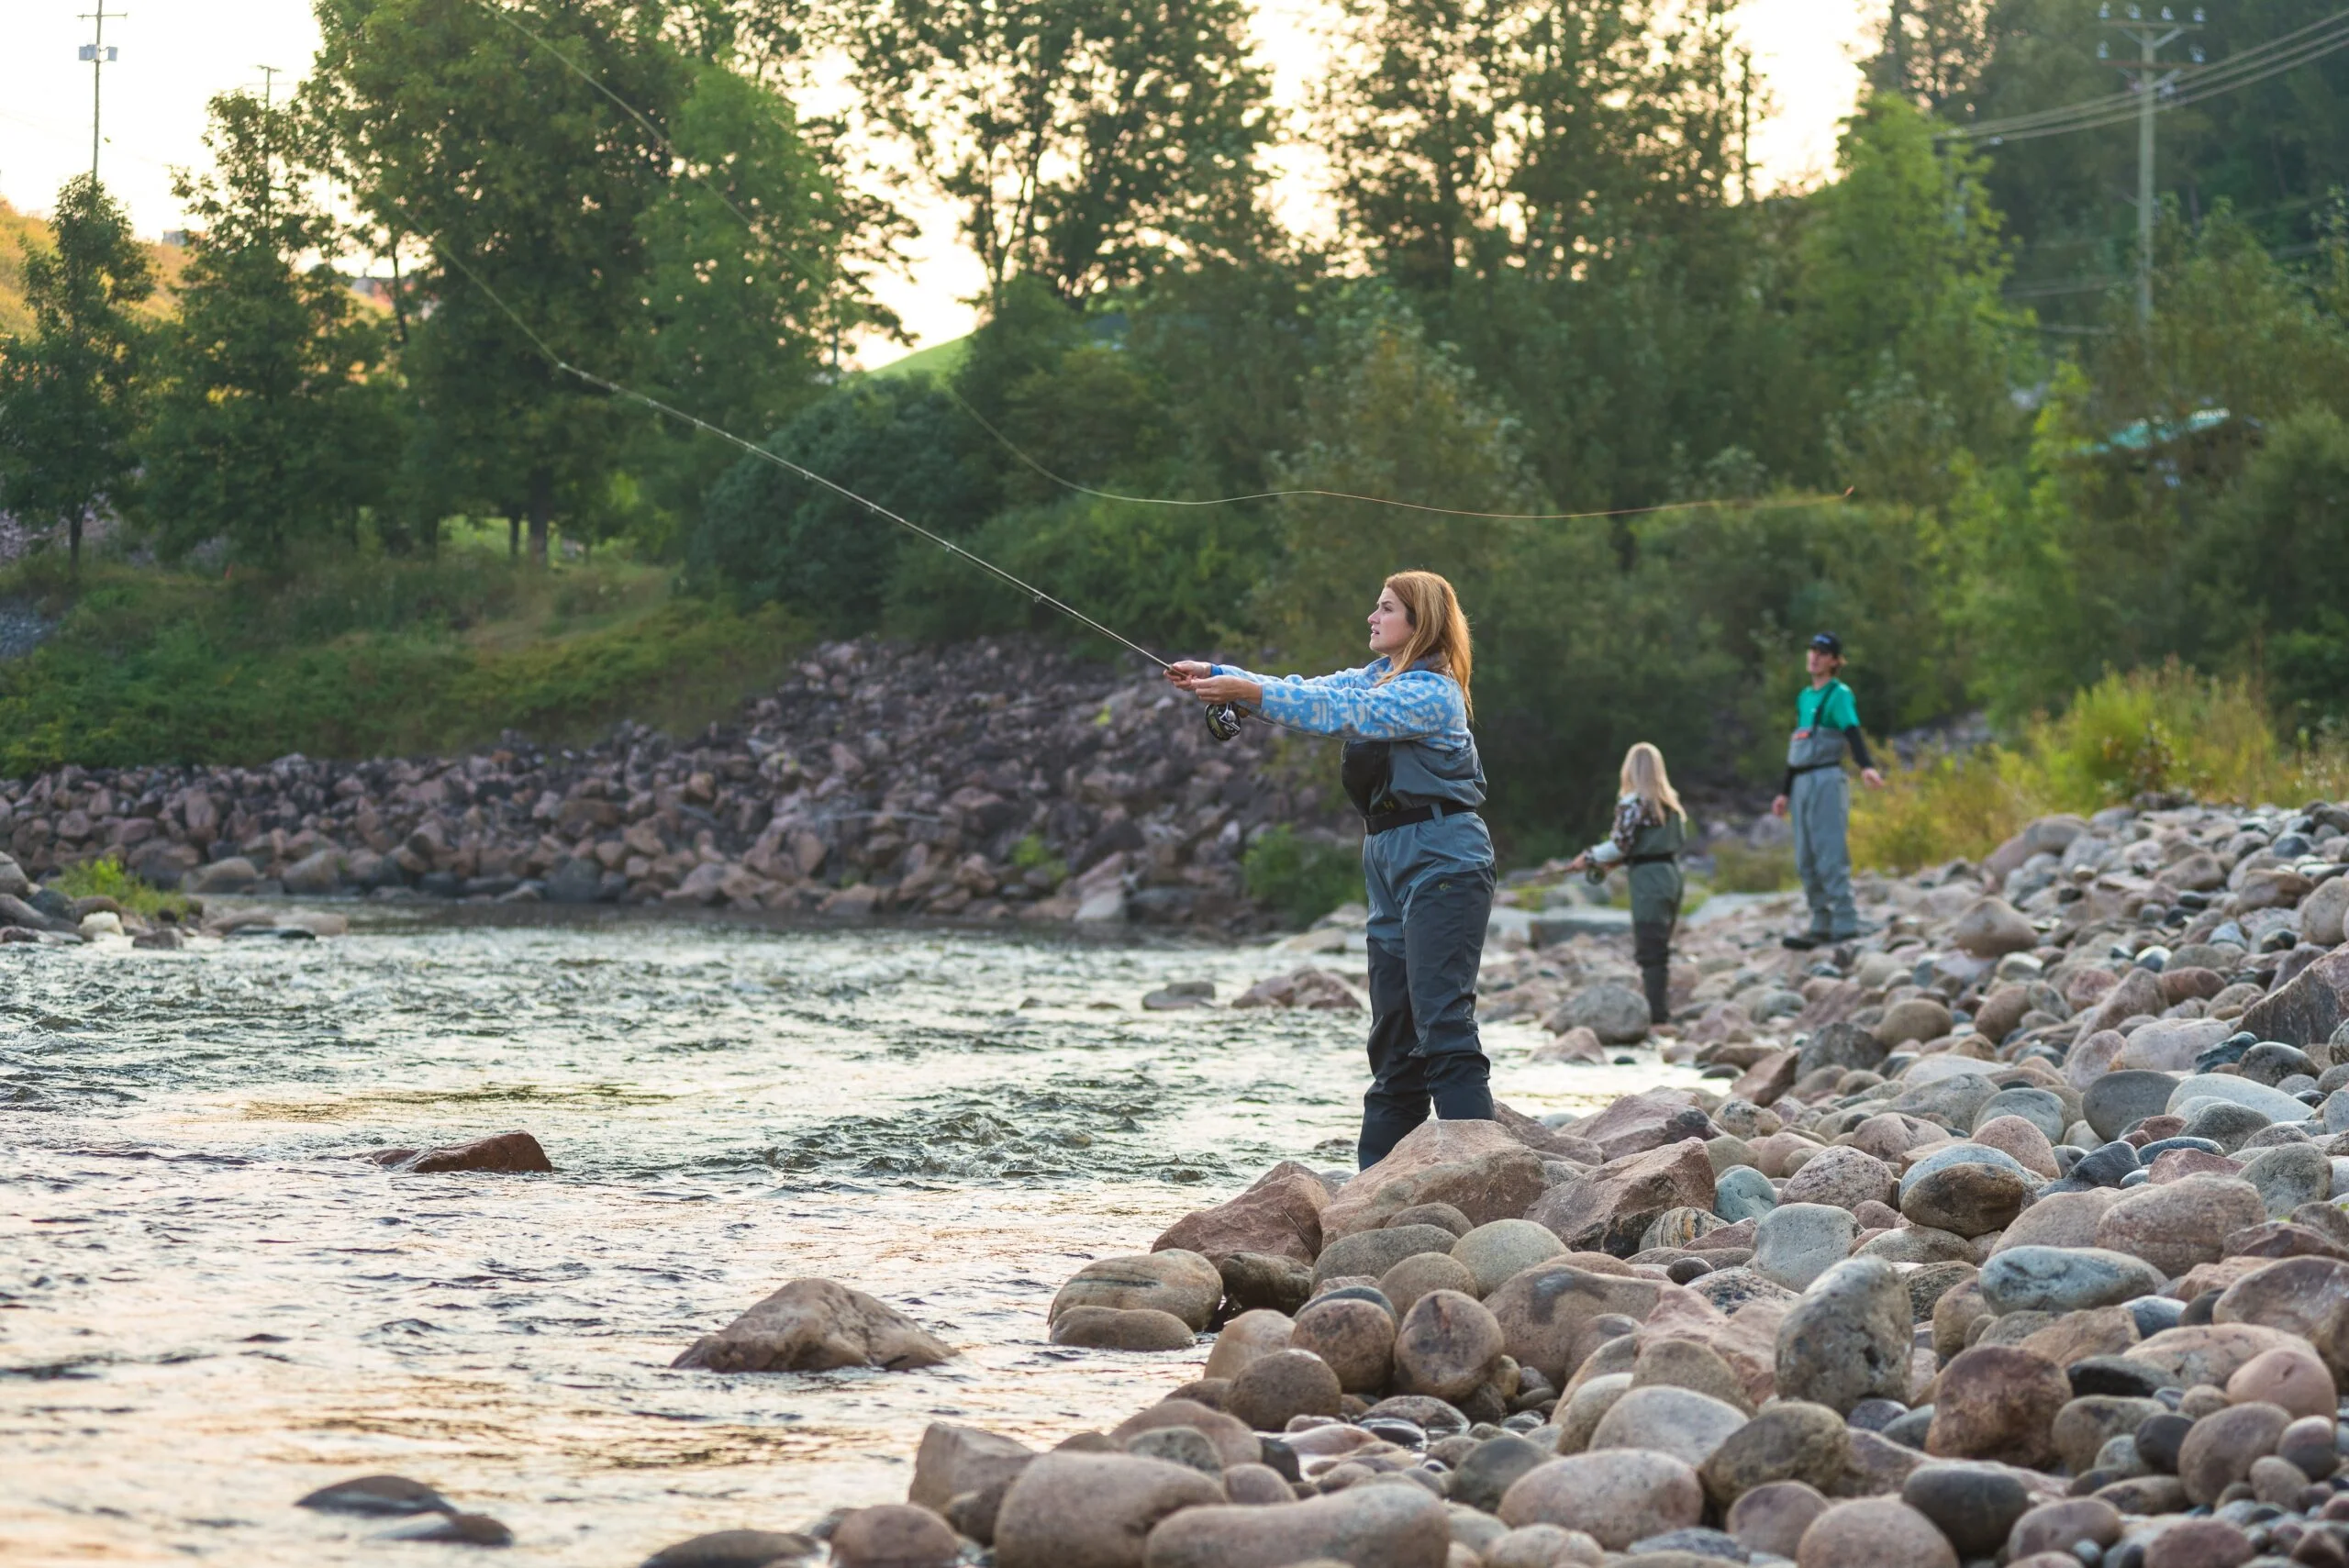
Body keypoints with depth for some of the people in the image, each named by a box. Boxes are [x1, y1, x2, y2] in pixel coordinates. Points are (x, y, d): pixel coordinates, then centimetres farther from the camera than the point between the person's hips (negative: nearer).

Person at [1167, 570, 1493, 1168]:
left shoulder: (1433, 691, -12)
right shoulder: (1378, 676, 18)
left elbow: (1342, 712, -21)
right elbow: (1312, 692, 12)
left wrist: (1247, 692, -23)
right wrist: (1215, 675, 2)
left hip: (1442, 864, -10)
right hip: (1390, 861, 10)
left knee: (1443, 1021, -17)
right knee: (1394, 1030, 10)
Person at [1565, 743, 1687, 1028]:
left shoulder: (1632, 802, -11)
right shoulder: (1671, 801, 11)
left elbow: (1620, 845, -14)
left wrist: (1588, 858, 3)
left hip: (1648, 876, -8)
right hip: (1672, 873, 8)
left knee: (1650, 952, -6)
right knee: (1661, 948, 15)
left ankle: (1658, 1016, -10)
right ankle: (1663, 1011, 18)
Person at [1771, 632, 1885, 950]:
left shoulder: (1839, 695, -6)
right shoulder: (1805, 697, 18)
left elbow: (1852, 732, -22)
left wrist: (1866, 765, -39)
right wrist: (1785, 792, 25)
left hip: (1827, 781, -8)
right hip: (1802, 782, 8)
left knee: (1830, 857, -12)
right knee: (1806, 862, 7)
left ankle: (1845, 925, -10)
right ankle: (1821, 925, 12)